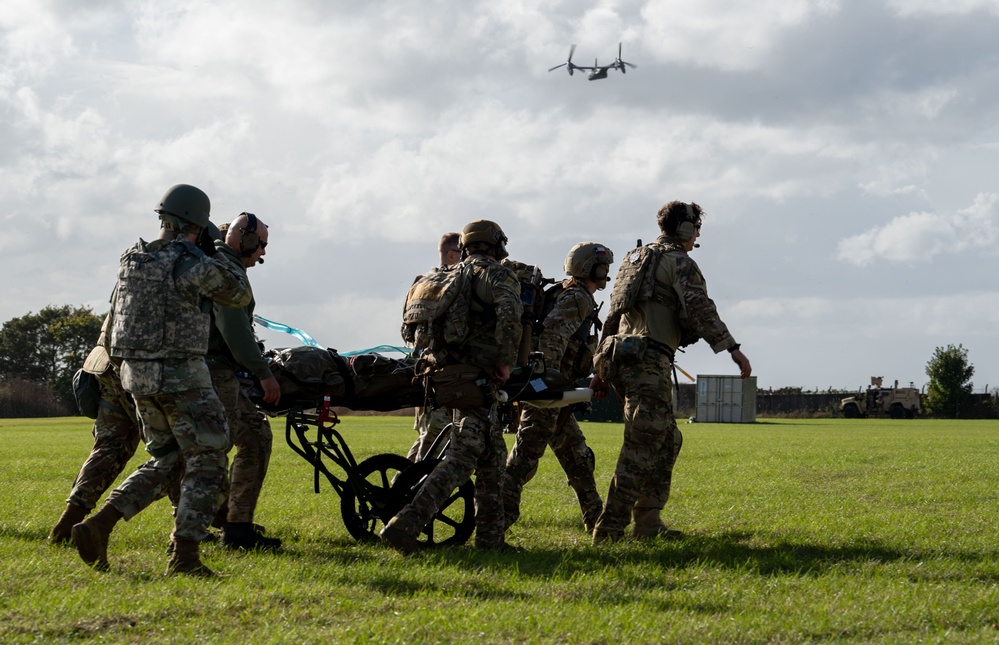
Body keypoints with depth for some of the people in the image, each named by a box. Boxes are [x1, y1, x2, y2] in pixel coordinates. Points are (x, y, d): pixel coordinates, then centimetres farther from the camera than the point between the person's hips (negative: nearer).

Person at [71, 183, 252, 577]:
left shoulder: (132, 260, 8)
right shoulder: (196, 266, -15)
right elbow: (240, 296, 2)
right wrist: (222, 262, 19)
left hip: (137, 374, 7)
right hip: (182, 374, -7)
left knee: (166, 462, 18)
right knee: (207, 464, 2)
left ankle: (99, 525, 4)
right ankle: (184, 556, -7)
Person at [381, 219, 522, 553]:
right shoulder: (498, 275, -4)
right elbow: (509, 315, -24)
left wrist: (433, 360, 27)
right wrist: (506, 361, -16)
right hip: (476, 378, -8)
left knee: (492, 455, 16)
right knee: (462, 458, -12)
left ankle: (490, 537, 16)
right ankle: (405, 524, -24)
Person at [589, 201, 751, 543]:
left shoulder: (635, 259, 24)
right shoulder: (679, 262, -3)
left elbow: (613, 317, 25)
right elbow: (698, 309, -18)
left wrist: (602, 370, 27)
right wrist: (732, 348, -22)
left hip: (619, 357, 9)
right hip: (648, 361, -9)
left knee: (667, 439, 16)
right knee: (642, 448, -11)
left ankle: (648, 521, 12)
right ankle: (609, 529, -15)